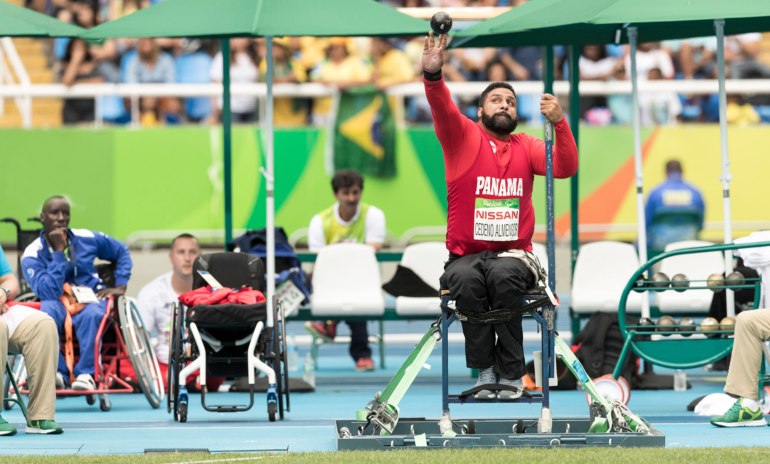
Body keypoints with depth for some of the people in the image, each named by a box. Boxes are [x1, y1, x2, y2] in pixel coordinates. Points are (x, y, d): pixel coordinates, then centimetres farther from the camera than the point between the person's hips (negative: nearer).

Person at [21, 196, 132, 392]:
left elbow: (121, 252, 19)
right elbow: (48, 292, -22)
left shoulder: (86, 239, 2)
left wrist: (120, 286, 6)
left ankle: (86, 373, -33)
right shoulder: (32, 255, -7)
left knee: (91, 314, -37)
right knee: (47, 311, -38)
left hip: (90, 299, 1)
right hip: (57, 302, -1)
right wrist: (59, 252, -20)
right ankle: (57, 373, -34)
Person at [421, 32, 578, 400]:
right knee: (466, 280, -35)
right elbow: (443, 108, -12)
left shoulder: (526, 147, 12)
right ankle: (484, 371, -22)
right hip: (466, 254, -1)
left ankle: (511, 374, -23)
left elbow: (565, 168, -3)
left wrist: (559, 124, -19)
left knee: (504, 276, -35)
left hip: (513, 255, 1)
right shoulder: (463, 138, 7)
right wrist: (433, 74, -32)